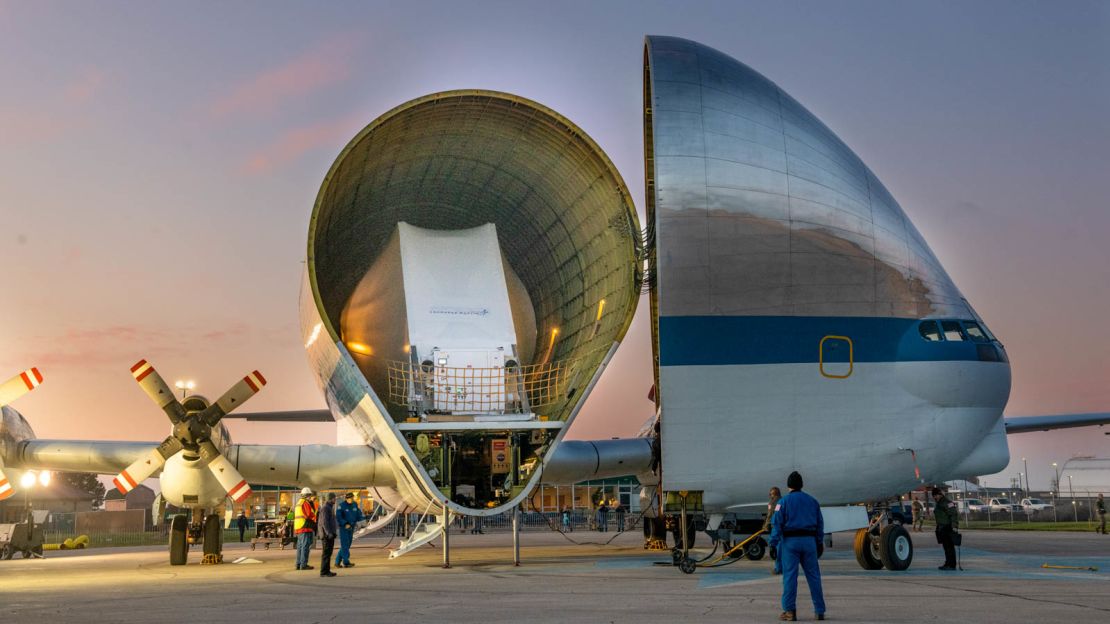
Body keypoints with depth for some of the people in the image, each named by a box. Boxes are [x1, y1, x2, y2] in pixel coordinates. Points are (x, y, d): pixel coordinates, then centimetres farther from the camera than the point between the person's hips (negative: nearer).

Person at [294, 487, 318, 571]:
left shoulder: (299, 503, 21)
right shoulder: (306, 503, -10)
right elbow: (310, 515, -15)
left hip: (298, 528, 10)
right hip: (305, 528, -10)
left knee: (300, 546, 12)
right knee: (305, 546, -8)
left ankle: (298, 564, 14)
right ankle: (303, 564, -11)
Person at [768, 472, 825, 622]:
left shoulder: (784, 501, -2)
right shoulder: (812, 501, 11)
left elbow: (777, 523, -9)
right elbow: (820, 524, 12)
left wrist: (773, 543, -9)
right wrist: (820, 543, 18)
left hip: (790, 541, -3)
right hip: (809, 541, 3)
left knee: (790, 576, -3)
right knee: (813, 576, 8)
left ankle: (790, 611, -4)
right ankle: (820, 611, 9)